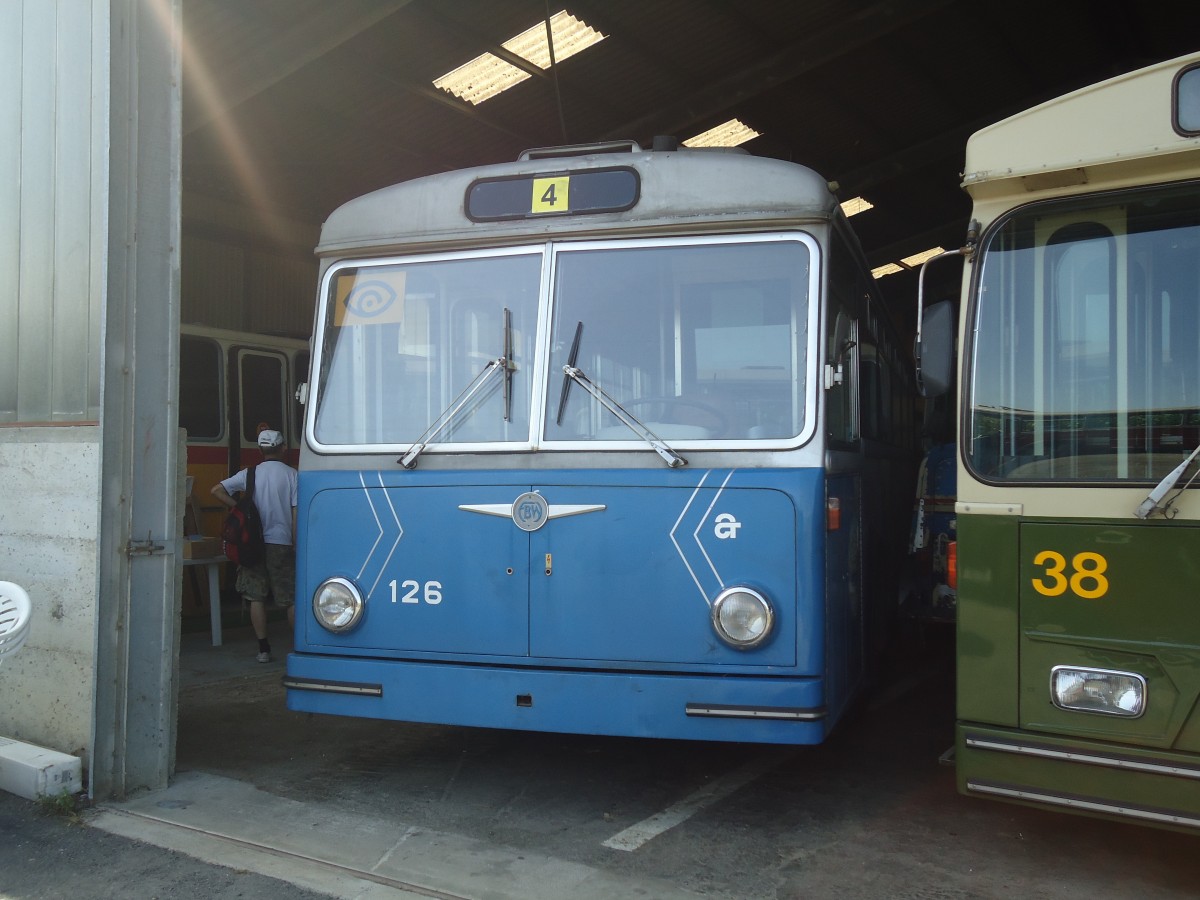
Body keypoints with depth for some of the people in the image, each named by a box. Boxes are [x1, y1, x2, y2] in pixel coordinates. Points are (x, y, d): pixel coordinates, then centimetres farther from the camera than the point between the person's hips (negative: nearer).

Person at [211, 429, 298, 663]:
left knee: (256, 597, 8)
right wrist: (297, 544, -1)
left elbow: (217, 490, 0)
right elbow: (296, 512, -6)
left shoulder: (249, 474, 4)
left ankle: (263, 648, 7)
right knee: (292, 598, 5)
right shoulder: (291, 474, -3)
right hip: (281, 542, -2)